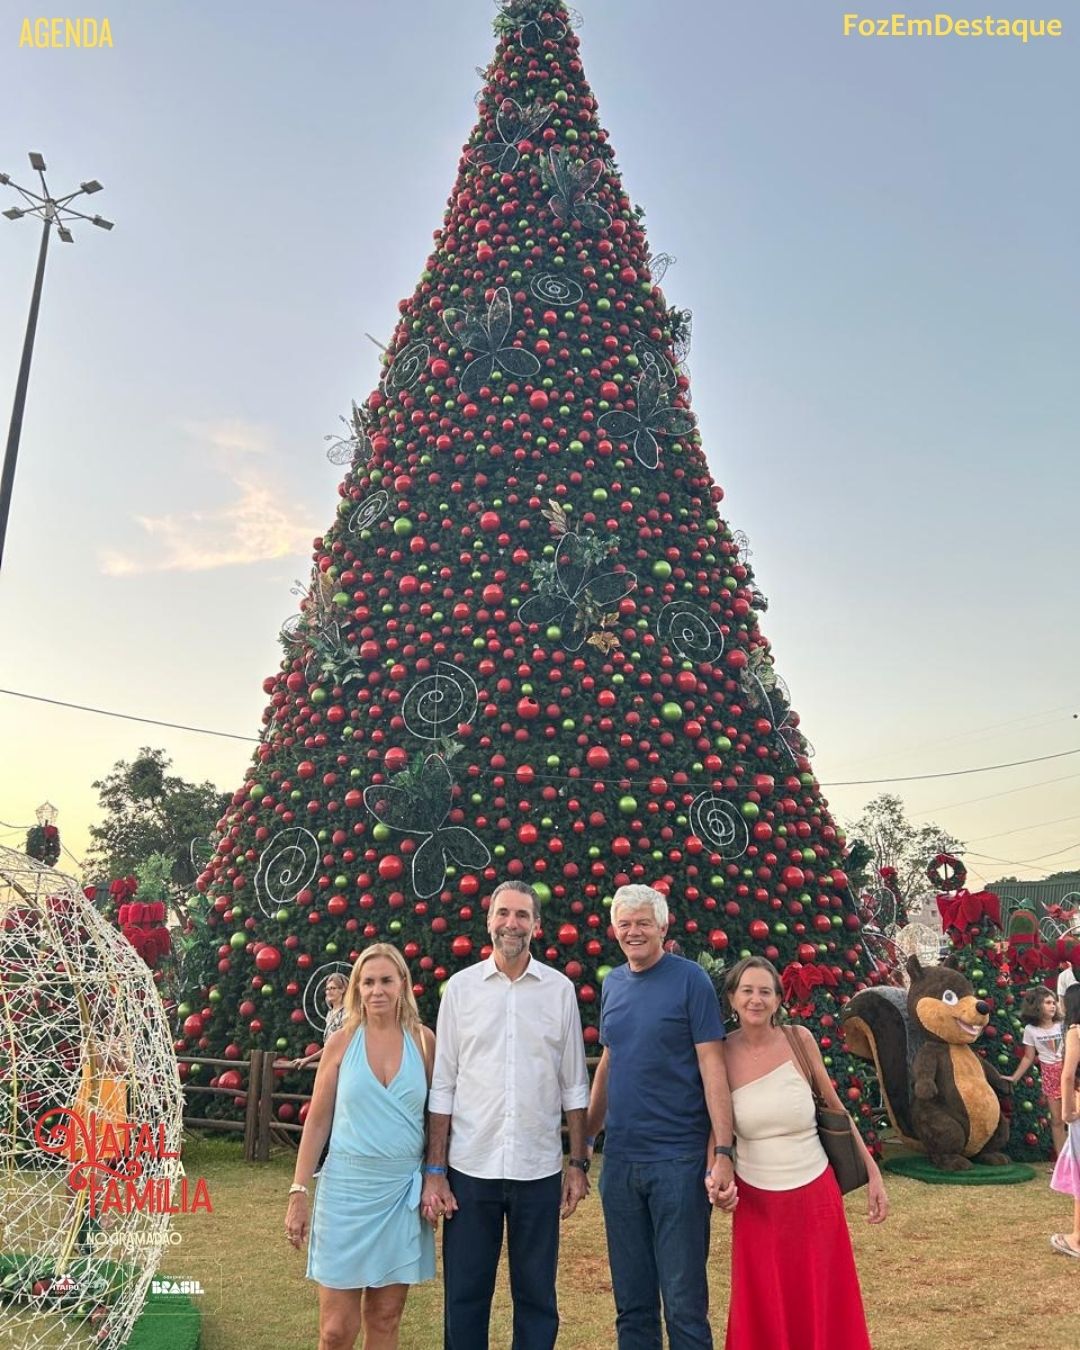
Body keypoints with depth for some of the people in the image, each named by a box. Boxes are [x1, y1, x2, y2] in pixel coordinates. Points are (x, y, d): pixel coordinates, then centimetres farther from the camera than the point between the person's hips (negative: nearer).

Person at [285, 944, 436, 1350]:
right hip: (346, 1188, -1)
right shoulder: (341, 1043, -2)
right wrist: (298, 1193, 0)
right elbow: (317, 1121, 2)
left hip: (402, 1191, 1)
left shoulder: (423, 1041, -1)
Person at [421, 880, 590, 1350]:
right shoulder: (460, 987, 0)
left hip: (539, 1170, 0)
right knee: (464, 1298, 10)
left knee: (536, 1298, 12)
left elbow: (573, 1085, 5)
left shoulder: (560, 989, 1)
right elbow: (442, 1086, 1)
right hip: (470, 1168, 0)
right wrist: (435, 1171, -1)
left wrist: (578, 1163, 3)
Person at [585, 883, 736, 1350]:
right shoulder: (613, 983, 8)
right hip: (619, 1160, 5)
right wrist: (586, 1137, 17)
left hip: (678, 1159, -5)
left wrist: (723, 1153, -17)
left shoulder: (690, 980, -8)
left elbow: (712, 1067, -11)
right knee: (631, 1300, 14)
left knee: (684, 1300, 3)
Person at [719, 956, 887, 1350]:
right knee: (763, 1316, 10)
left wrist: (873, 1174, 2)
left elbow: (835, 1108, 3)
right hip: (757, 1202, 0)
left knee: (824, 1311, 12)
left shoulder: (799, 1040, -7)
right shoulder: (722, 1055, -8)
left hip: (816, 1195, 0)